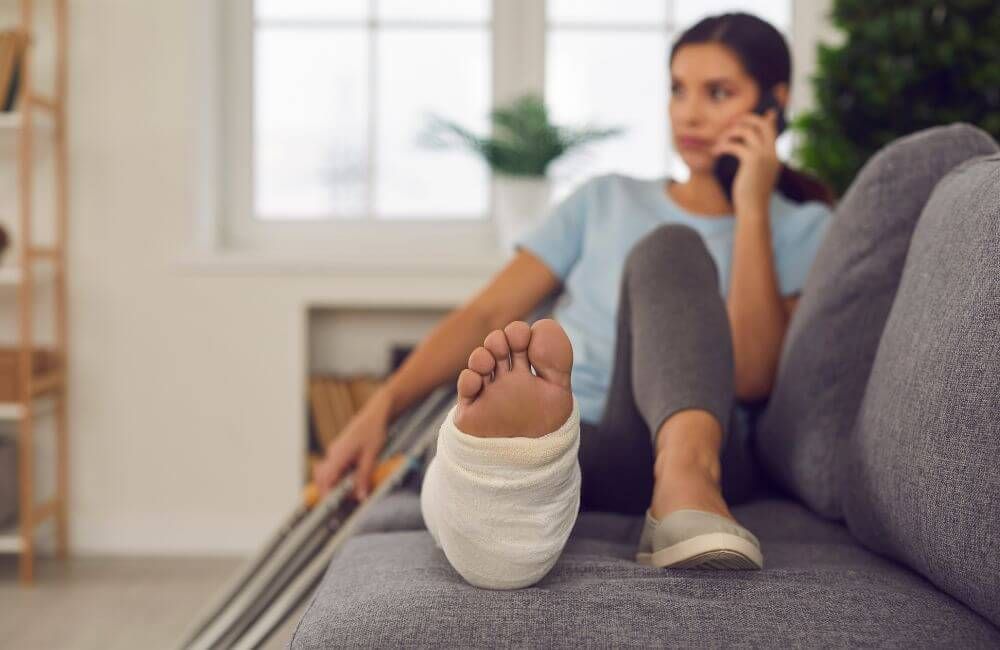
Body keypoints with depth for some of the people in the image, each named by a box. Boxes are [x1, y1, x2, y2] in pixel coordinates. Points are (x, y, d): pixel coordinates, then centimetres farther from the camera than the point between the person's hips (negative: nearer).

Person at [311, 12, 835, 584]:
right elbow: (487, 314, 17)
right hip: (571, 438, 2)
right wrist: (383, 405, 3)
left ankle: (684, 487, -51)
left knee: (669, 249, -27)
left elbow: (752, 377, 0)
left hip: (689, 439, -2)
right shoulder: (607, 199, 28)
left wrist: (752, 209, 1)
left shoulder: (801, 228, 18)